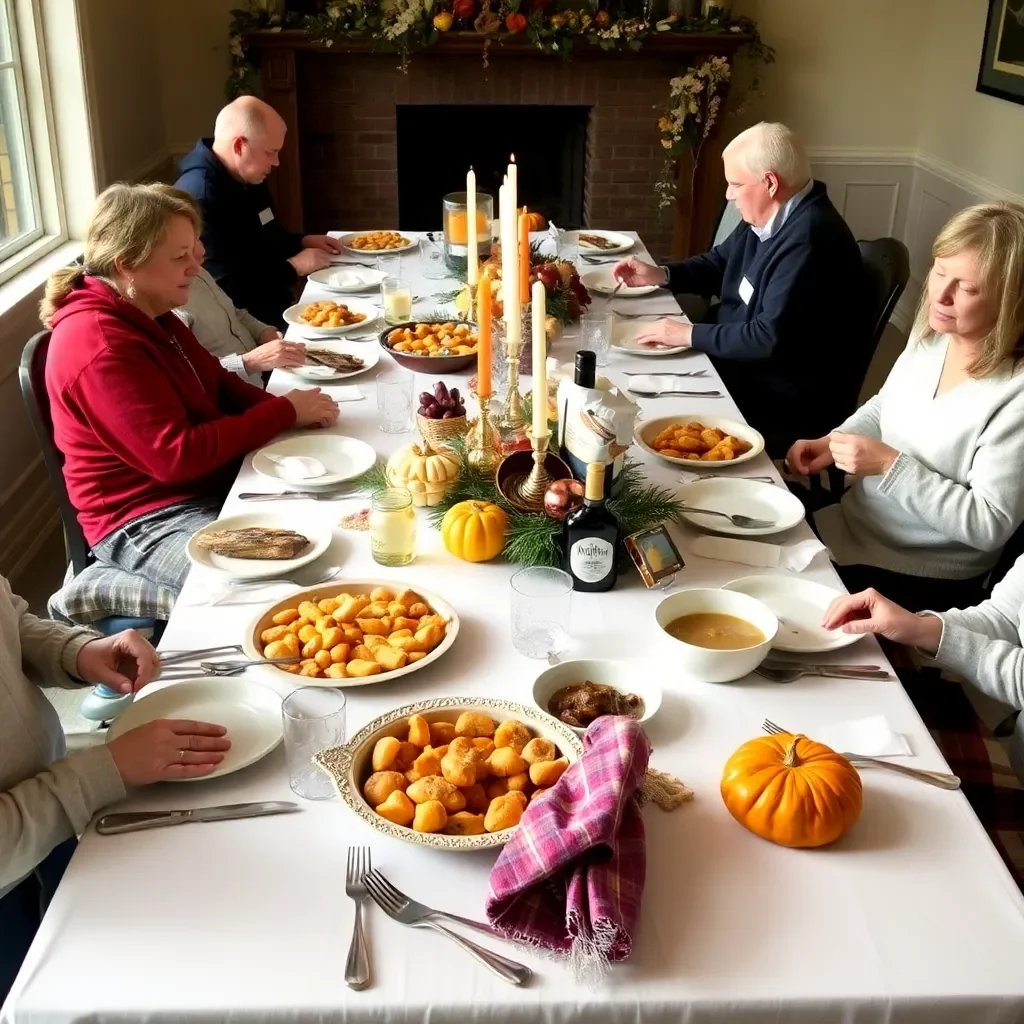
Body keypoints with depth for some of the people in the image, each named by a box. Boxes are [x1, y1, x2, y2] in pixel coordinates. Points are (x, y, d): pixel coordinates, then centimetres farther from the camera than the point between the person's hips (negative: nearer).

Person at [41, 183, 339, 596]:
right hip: (146, 520, -10)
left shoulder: (148, 315, 7)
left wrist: (285, 407, -8)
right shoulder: (101, 347, -24)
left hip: (213, 483, 10)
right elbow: (178, 457, -27)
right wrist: (285, 412, -20)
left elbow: (218, 385, 14)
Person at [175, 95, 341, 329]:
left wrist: (302, 242, 7)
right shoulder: (199, 196, -24)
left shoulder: (249, 179, 9)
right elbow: (227, 288, -27)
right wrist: (293, 268, -16)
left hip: (272, 302, 10)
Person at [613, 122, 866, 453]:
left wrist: (689, 335, -22)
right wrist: (660, 274, 2)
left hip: (785, 397, -9)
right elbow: (720, 263, 19)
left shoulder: (809, 239, -28)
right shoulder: (768, 216, 3)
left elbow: (771, 339, -31)